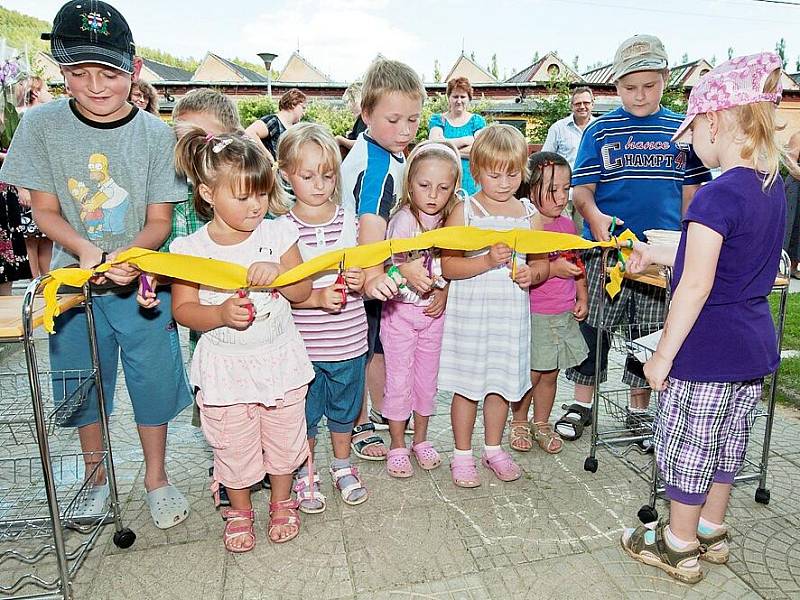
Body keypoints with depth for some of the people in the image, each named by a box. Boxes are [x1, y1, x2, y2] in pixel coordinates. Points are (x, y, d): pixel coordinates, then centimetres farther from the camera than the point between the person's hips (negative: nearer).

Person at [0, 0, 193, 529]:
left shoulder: (156, 134, -8)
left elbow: (160, 219, -6)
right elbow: (45, 210, -3)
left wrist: (126, 257, -25)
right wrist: (86, 249, -22)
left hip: (141, 283, -1)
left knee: (154, 382, 7)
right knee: (83, 385, 14)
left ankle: (156, 477, 31)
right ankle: (97, 475, 39)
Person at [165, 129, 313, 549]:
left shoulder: (277, 234, -8)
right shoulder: (192, 248, -11)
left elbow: (302, 291, -5)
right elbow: (183, 309, -7)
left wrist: (277, 272, -25)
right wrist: (220, 314, -26)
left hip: (280, 360, 1)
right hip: (225, 366, -1)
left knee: (284, 440, 17)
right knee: (234, 448, 15)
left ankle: (282, 503, 44)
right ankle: (239, 513, 43)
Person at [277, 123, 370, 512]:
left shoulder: (349, 220, -2)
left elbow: (366, 272, 5)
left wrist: (361, 281, -18)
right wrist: (318, 297, -25)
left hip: (349, 341, 2)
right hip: (303, 344, -2)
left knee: (344, 408, 20)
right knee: (305, 412, 14)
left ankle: (342, 466, 44)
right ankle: (305, 475, 38)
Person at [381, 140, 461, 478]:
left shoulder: (449, 220, -1)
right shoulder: (404, 219, -17)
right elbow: (390, 261, -28)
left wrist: (444, 292, -7)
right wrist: (407, 270, -48)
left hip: (434, 311, 5)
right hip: (400, 310, -4)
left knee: (428, 377, 15)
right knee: (399, 379, 4)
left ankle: (421, 440, 34)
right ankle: (398, 446, 23)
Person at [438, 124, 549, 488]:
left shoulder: (529, 213, 6)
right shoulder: (464, 211, -6)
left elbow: (542, 261, 12)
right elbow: (447, 266, -13)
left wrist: (533, 273, -10)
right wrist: (487, 261, -26)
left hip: (511, 311, 4)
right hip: (469, 310, -3)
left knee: (502, 381, 14)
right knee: (467, 384, 6)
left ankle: (493, 449, 34)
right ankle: (462, 454, 24)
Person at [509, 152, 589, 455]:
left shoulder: (568, 225, 7)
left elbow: (577, 264, 19)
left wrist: (582, 296, 12)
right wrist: (553, 269, -25)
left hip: (564, 315, 6)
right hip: (533, 316, -6)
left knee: (550, 373, 16)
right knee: (530, 374, 5)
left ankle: (542, 424, 33)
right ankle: (519, 423, 28)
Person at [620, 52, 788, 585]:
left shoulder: (719, 195, -22)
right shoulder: (773, 187, 6)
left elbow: (696, 286, -23)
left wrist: (664, 354, -16)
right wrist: (659, 256, 20)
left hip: (707, 351, -9)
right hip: (755, 345, 9)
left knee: (687, 447, 8)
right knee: (727, 442, 21)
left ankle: (679, 546, 26)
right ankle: (712, 532, 40)